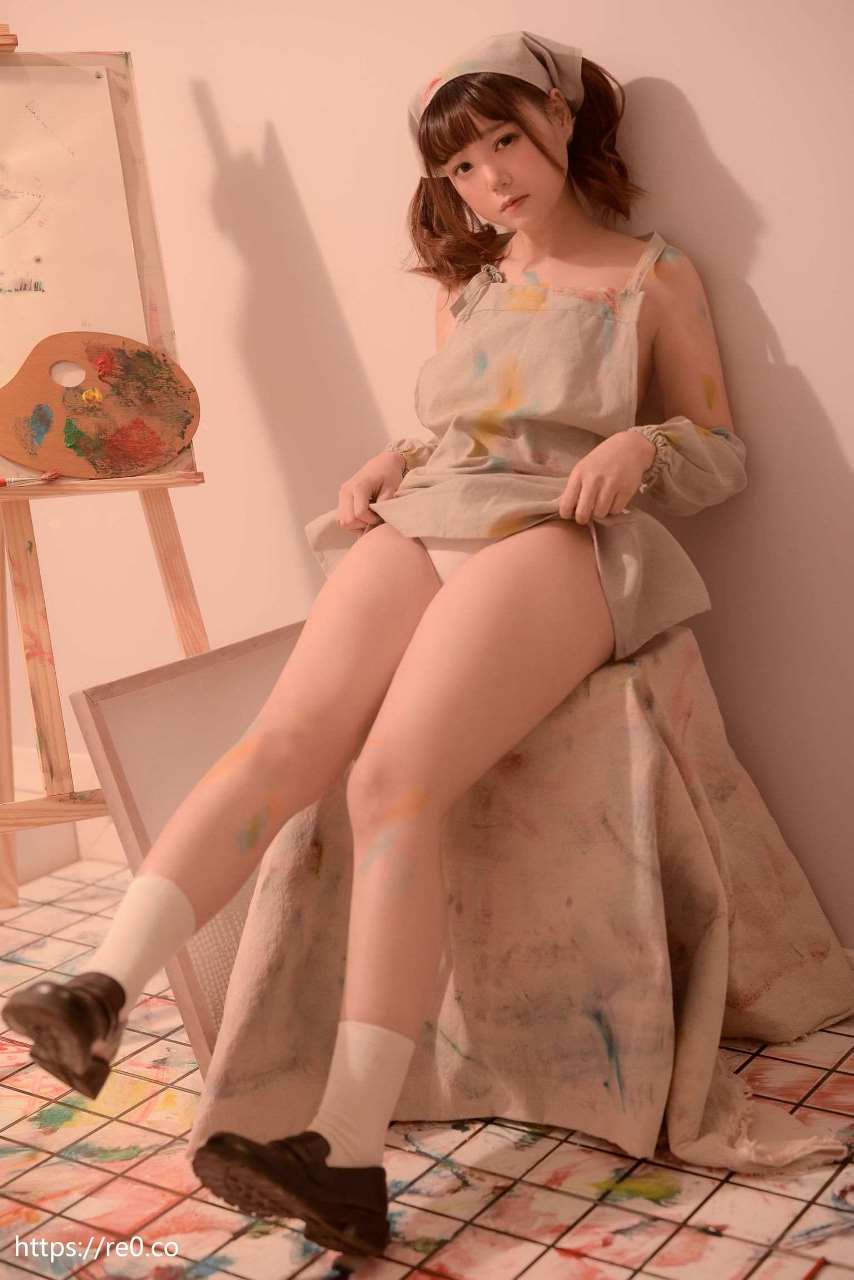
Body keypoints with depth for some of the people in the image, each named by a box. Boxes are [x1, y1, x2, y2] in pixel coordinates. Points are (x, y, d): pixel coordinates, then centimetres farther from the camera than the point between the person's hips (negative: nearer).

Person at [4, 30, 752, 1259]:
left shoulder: (656, 275, 15)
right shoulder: (466, 284, 28)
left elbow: (721, 455, 13)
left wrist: (643, 442, -8)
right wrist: (397, 461, 10)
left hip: (553, 535, -5)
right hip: (423, 522, 5)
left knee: (392, 781, -29)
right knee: (286, 738, -25)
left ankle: (348, 1162, -34)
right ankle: (102, 991, -36)